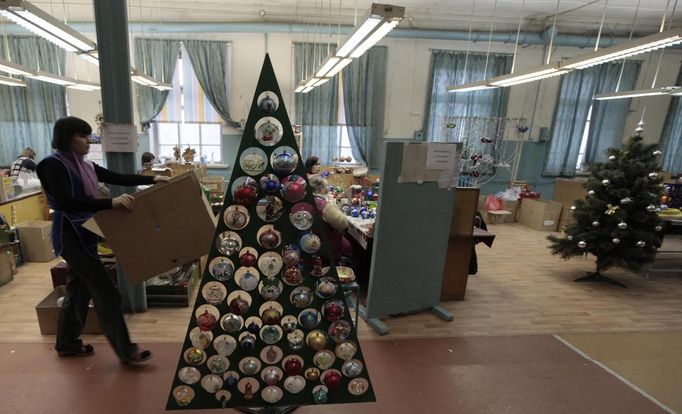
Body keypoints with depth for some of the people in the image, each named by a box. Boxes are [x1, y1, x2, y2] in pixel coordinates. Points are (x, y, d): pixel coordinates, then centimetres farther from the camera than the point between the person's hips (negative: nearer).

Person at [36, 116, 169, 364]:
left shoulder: (84, 165, 9)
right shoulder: (53, 165, -16)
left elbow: (118, 178, 10)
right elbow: (64, 203, -28)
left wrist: (152, 180, 4)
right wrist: (111, 203, -37)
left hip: (84, 234, 9)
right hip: (71, 236, -9)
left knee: (79, 289, 19)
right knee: (106, 293, -7)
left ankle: (66, 343, 37)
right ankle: (126, 351, 3)